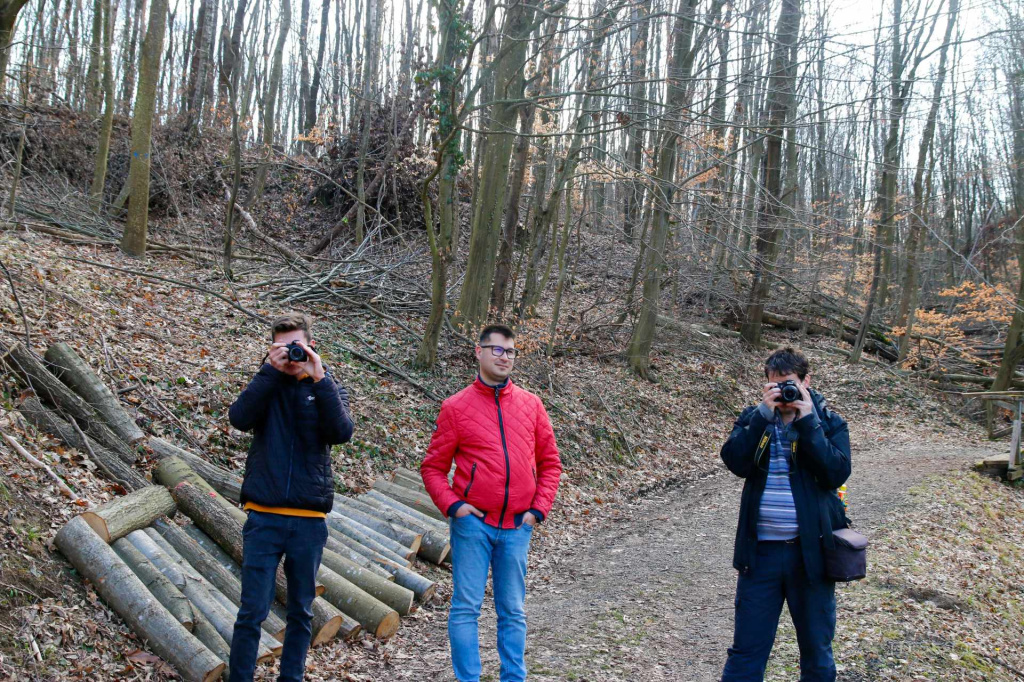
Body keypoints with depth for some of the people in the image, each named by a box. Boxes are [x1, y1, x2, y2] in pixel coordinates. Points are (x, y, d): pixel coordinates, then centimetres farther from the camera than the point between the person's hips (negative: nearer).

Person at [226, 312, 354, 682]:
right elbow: (240, 418, -14)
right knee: (252, 611, -1)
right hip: (264, 515, -1)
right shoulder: (266, 385, 6)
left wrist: (320, 378, -18)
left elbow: (342, 432, -14)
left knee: (301, 611, 11)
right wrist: (271, 370, -16)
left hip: (309, 519, 1)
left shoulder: (328, 389, 6)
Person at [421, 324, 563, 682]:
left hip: (517, 526, 3)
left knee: (513, 611, 12)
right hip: (473, 522, -2)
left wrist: (538, 508, 2)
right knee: (466, 607, 2)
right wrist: (451, 505, -10)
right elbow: (433, 467, 3)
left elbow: (550, 462, 11)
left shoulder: (531, 404, 7)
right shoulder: (456, 406, -1)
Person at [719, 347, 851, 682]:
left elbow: (837, 473, -15)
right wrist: (764, 414, -18)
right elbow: (736, 462, -14)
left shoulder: (829, 423, 2)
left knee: (817, 649, 15)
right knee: (746, 649, 6)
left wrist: (808, 421, -16)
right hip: (760, 550, 0)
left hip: (810, 550, 0)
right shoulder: (753, 419, 4)